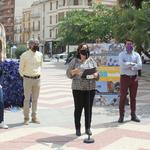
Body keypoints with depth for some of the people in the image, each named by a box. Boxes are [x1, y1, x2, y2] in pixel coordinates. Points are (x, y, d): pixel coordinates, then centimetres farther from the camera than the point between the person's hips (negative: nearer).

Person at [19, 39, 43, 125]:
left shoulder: (40, 55, 4)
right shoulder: (24, 55, -8)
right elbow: (21, 68, 0)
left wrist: (38, 74, 13)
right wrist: (24, 77, 2)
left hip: (37, 79, 4)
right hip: (28, 79, -4)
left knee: (35, 99, 9)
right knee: (27, 99, 1)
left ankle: (34, 117, 17)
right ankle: (26, 118, 9)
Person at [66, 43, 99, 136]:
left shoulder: (92, 61, 12)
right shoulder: (74, 61, 6)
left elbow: (97, 73, 10)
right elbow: (68, 73, 4)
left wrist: (94, 75, -13)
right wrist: (74, 72, -16)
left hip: (90, 88, 2)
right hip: (78, 88, -2)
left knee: (89, 108, 5)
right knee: (78, 108, 1)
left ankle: (88, 128, 16)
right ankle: (78, 128, 11)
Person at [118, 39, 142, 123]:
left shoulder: (136, 55, 8)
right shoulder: (121, 54, 2)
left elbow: (140, 66, -8)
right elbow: (122, 65, -16)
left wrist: (128, 66, -14)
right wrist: (133, 64, -11)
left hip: (134, 78, 3)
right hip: (125, 77, -2)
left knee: (133, 97, 8)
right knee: (123, 97, -2)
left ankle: (133, 115, 17)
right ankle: (121, 116, 3)